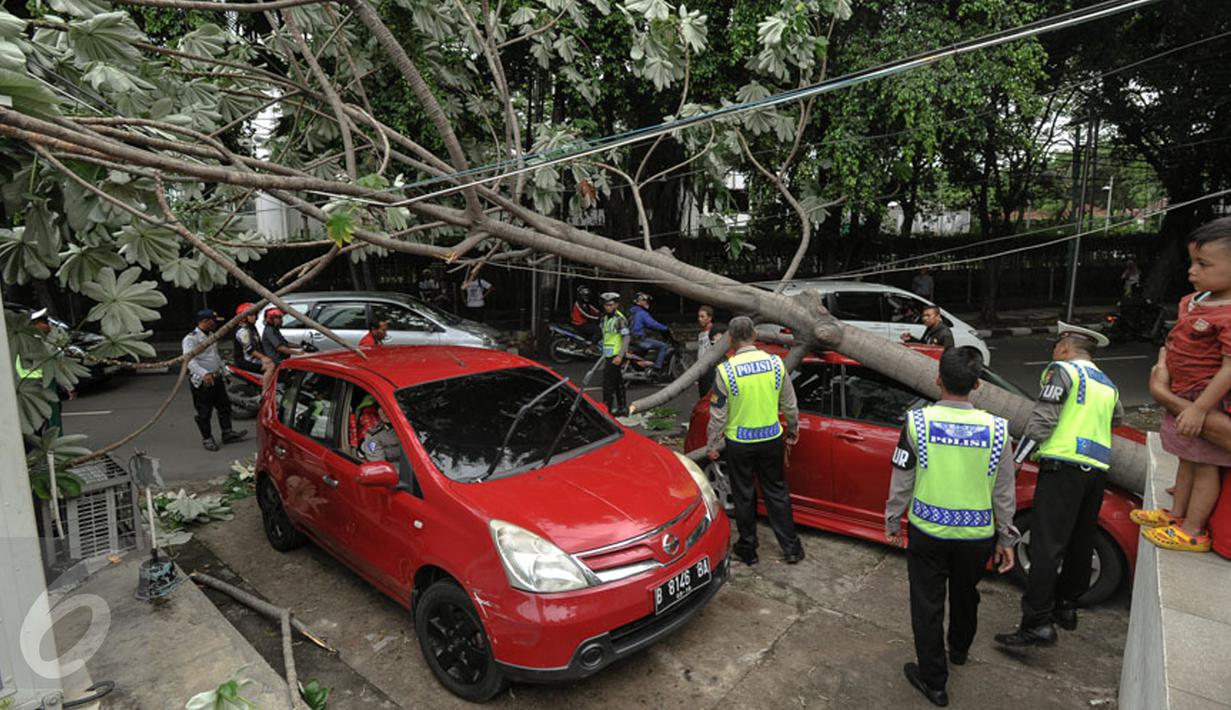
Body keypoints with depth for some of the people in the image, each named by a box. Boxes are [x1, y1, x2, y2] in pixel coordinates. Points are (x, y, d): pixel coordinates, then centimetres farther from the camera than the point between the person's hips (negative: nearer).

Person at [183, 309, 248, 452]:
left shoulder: (211, 336, 14)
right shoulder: (191, 338, -15)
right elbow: (189, 360, -28)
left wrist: (224, 371, 26)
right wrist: (204, 374, -40)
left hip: (216, 378, 8)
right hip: (202, 382, -8)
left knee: (224, 405, 13)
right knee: (204, 412, 1)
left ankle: (227, 433, 22)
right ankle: (207, 438, 13)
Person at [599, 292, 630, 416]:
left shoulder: (619, 319, -14)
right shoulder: (605, 318, 14)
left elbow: (626, 337, -19)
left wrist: (620, 356, -25)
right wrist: (604, 354, 22)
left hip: (616, 356, -9)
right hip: (609, 355, 9)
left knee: (608, 382, -9)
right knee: (618, 382, 13)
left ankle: (607, 409, -5)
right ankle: (622, 408, 21)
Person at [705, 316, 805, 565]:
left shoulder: (725, 370, -16)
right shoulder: (775, 363, -7)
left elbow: (718, 414, -11)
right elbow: (790, 405, 4)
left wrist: (712, 445, 2)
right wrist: (793, 430, 21)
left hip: (739, 443, -2)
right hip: (772, 439, 3)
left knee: (744, 496, 13)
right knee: (777, 492, 17)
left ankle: (748, 549, 26)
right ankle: (791, 547, 25)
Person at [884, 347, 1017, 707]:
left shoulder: (918, 421, -16)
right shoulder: (996, 428, -11)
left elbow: (902, 480, -8)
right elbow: (1004, 492, -2)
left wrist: (892, 521, 6)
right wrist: (1006, 537, 11)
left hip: (928, 532, -3)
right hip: (976, 535, 3)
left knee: (927, 604, 11)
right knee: (965, 595, 27)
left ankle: (934, 680, 22)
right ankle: (959, 649, 52)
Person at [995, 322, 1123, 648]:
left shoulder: (1062, 370, -2)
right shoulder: (1107, 385, 22)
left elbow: (1042, 419, -12)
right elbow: (1118, 417, 42)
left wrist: (1014, 460, -9)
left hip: (1064, 466, -8)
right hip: (1097, 471, 9)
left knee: (1047, 545, -12)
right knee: (1080, 544, 17)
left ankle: (1037, 623, -15)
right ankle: (1066, 606, 30)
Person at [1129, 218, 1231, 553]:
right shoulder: (1194, 301, 3)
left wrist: (1200, 408, -26)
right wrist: (1163, 366, 12)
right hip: (1184, 395, 10)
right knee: (1188, 459, 21)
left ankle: (1193, 531, 14)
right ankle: (1176, 514, 36)